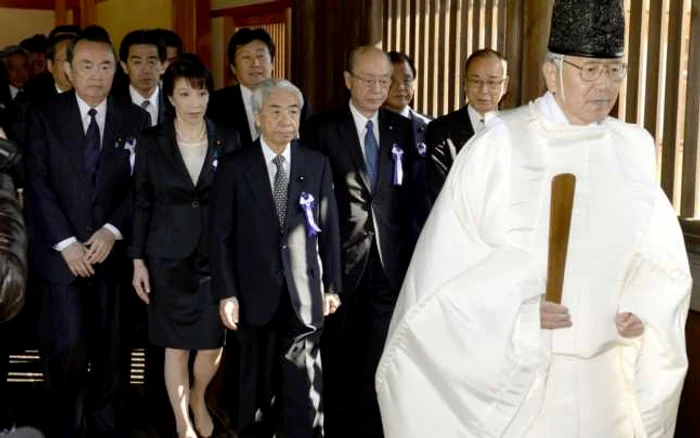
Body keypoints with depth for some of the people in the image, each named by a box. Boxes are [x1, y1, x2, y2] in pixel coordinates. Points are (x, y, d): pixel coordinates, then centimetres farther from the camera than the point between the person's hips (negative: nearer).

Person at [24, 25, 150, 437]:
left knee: (111, 345, 7)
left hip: (113, 250, 2)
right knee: (69, 344, -5)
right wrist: (66, 243, -11)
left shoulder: (135, 119, 5)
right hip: (62, 251, -1)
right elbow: (38, 184, -4)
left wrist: (112, 232, -12)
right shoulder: (44, 115, 1)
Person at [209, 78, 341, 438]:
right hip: (256, 295, 0)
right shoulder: (234, 167, 1)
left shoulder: (317, 165, 4)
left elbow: (329, 230, 6)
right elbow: (221, 236, -1)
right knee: (258, 387, 12)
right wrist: (226, 293, -6)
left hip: (304, 295, 0)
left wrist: (332, 286, 4)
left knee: (305, 389, 1)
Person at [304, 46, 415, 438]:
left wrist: (410, 255, -2)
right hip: (341, 261, -2)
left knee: (378, 358, 7)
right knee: (338, 358, 11)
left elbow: (409, 196, 6)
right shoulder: (323, 129, -3)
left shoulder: (403, 129, 7)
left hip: (389, 263, 2)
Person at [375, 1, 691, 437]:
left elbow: (662, 253, 8)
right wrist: (517, 309, -19)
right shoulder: (499, 146, -10)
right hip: (511, 369, -3)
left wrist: (645, 308, -9)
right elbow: (448, 257, -9)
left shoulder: (634, 148, 2)